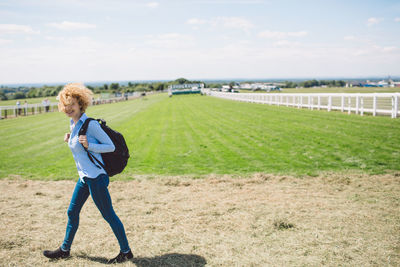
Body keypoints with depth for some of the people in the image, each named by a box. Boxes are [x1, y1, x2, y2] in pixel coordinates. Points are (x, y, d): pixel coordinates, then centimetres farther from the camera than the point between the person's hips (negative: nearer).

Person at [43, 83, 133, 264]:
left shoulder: (90, 124, -16)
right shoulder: (73, 125, 10)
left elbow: (111, 146, -13)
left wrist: (88, 145, -25)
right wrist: (70, 141, 8)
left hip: (95, 177, -9)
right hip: (84, 177, 9)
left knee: (108, 215, 0)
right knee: (72, 212, 18)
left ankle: (126, 252, 14)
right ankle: (65, 250, 36)